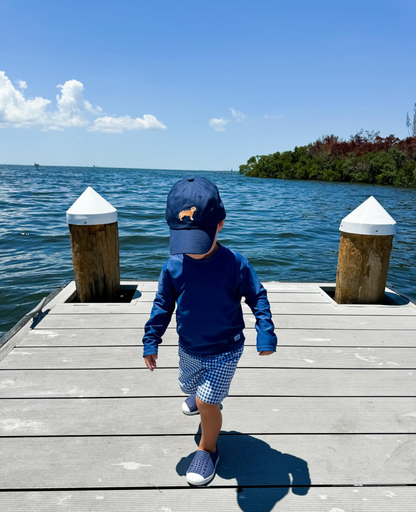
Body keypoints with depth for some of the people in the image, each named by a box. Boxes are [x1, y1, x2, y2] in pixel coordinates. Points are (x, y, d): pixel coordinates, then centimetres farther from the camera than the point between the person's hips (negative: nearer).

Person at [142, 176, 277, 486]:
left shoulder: (235, 265, -24)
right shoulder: (174, 266, -17)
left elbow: (258, 298, -10)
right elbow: (162, 305, -3)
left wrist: (266, 334, -15)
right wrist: (151, 341, 0)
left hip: (225, 350, -4)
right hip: (189, 349, 4)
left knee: (207, 403, -5)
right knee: (190, 386, 28)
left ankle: (208, 449, 27)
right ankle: (201, 397, 66)